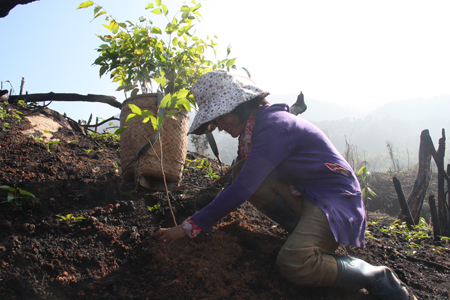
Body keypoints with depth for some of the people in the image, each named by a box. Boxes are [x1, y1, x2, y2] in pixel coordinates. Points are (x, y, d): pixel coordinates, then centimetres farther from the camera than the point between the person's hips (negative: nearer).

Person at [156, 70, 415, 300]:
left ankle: (378, 277, -9)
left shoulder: (274, 125, -22)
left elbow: (243, 188, -27)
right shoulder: (253, 125, 7)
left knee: (294, 263, -33)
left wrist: (191, 226, -22)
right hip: (303, 196, 9)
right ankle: (307, 232, 1)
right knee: (241, 171, -5)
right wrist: (209, 214, 6)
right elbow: (241, 179, 16)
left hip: (336, 198, -9)